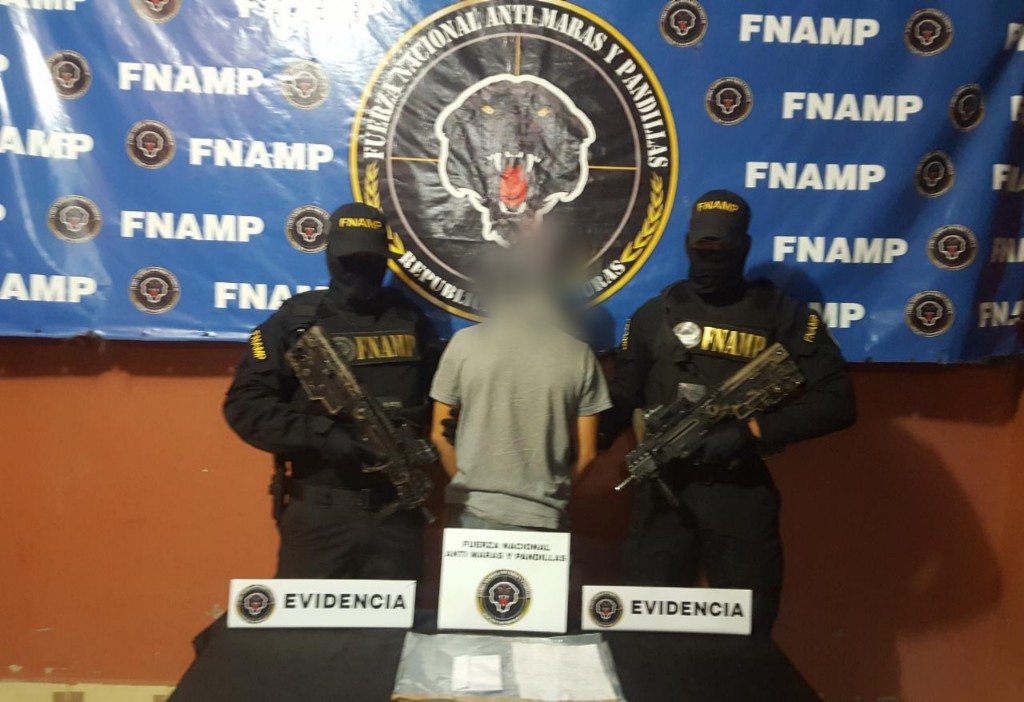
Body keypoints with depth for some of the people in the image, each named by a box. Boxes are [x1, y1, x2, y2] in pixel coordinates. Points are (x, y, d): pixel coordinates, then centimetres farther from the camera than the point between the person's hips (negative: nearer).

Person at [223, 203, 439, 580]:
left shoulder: (411, 320, 9)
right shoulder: (296, 320, 0)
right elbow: (244, 404, -7)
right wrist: (321, 435, -18)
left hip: (398, 507, 3)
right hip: (319, 509, -2)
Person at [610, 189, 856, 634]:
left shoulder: (784, 316, 2)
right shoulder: (654, 315, 7)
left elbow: (836, 402, -5)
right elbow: (620, 401, 5)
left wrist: (751, 432, -14)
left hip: (743, 495, -1)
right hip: (665, 492, 1)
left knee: (747, 633, 12)